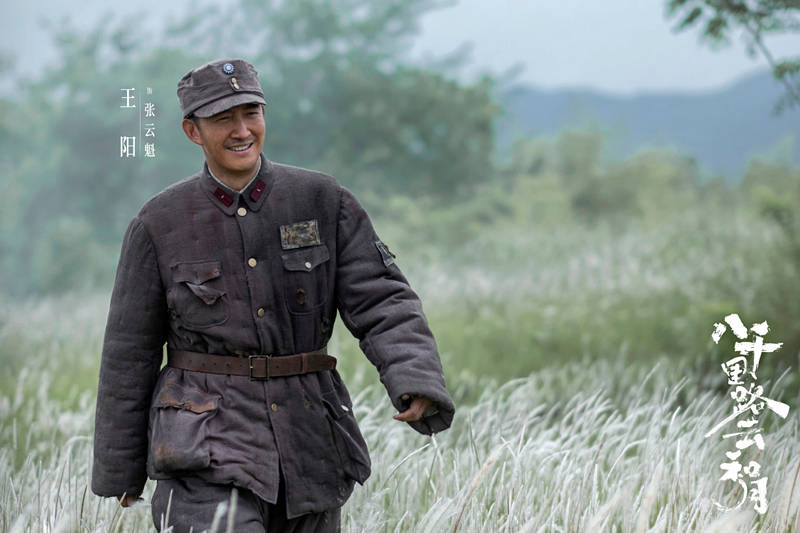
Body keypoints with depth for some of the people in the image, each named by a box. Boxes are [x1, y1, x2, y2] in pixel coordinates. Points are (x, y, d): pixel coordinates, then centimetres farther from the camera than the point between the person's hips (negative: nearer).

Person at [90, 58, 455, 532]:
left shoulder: (324, 201, 1)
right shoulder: (160, 224, -2)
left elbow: (382, 302, -4)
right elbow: (129, 354, 4)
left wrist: (418, 385, -24)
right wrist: (119, 472, 8)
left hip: (308, 438, 3)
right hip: (207, 447, -3)